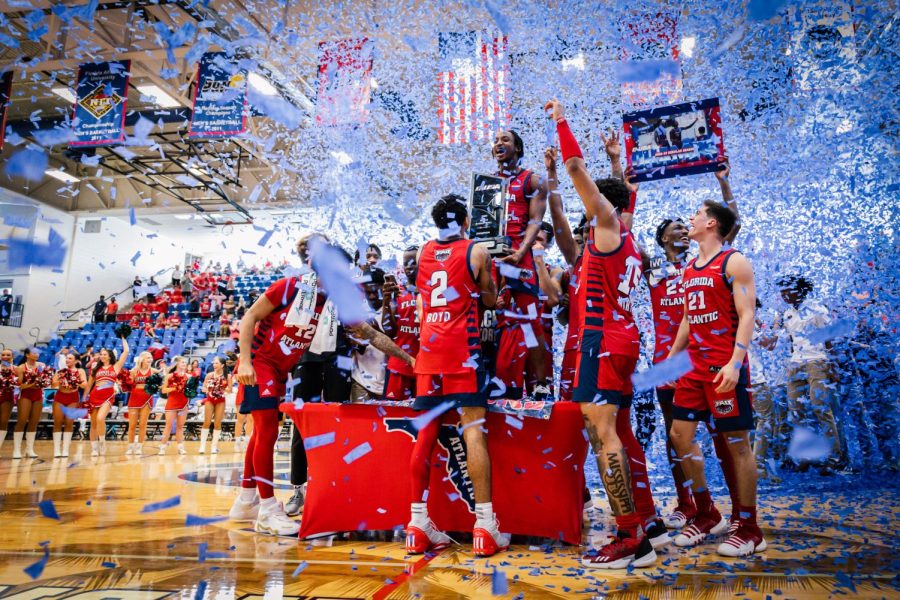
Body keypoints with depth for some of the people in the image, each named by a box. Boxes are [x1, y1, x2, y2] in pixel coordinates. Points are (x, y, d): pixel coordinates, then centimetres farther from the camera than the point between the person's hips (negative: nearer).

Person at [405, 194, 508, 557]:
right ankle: (485, 525, -7)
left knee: (426, 432, 5)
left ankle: (418, 523, 8)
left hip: (428, 349, 5)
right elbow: (491, 300, 12)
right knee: (473, 429, -6)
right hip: (462, 349, -4)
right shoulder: (476, 251, 2)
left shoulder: (424, 252, 14)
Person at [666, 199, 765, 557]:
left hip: (724, 366, -8)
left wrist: (735, 363, -24)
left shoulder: (733, 262, -6)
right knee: (680, 435, 6)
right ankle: (707, 515, 21)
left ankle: (748, 530, 12)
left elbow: (747, 315, -13)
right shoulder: (690, 268, 17)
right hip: (695, 366, 8)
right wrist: (670, 359, 18)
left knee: (736, 443, -1)